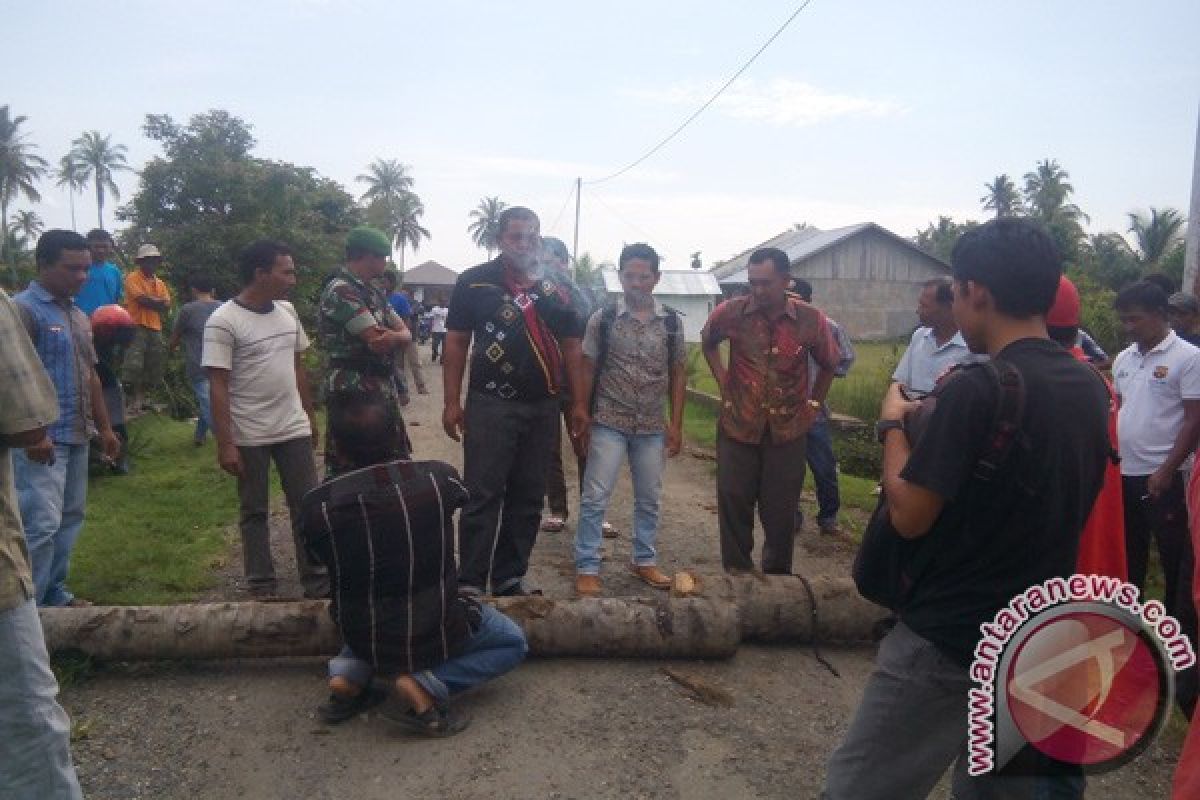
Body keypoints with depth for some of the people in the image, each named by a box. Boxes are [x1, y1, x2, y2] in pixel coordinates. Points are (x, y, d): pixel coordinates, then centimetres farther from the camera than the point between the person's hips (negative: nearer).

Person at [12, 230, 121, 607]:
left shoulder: (78, 315, 15)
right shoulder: (23, 309, -10)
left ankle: (54, 593, 25)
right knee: (42, 523, -9)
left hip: (76, 435, 8)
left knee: (70, 518, 13)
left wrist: (104, 427, 19)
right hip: (43, 438, -8)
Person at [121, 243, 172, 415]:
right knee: (134, 365, -15)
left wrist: (149, 301, -7)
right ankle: (137, 399, -12)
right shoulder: (133, 278, -1)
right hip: (137, 326, -7)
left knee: (153, 366, 7)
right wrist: (158, 302, -2)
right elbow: (142, 299, -15)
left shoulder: (160, 283, 18)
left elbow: (167, 306, 7)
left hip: (155, 328, 7)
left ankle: (143, 398, 16)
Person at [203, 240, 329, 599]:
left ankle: (317, 583, 16)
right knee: (254, 512, 9)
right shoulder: (223, 321, -13)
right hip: (249, 437, -5)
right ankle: (261, 588, 20)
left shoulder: (287, 310, 5)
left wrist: (310, 417, 15)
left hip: (294, 430, 5)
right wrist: (225, 445, -16)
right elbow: (218, 387, -13)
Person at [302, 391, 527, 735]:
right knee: (513, 643, 22)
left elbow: (331, 562, 4)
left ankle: (347, 675, 11)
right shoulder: (438, 477, -18)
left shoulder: (316, 504, -17)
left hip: (363, 639, 4)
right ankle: (423, 685, -1)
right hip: (435, 634, -3)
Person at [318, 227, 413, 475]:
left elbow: (406, 334, 9)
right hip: (354, 392, -9)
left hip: (384, 390, 9)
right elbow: (379, 340, -22)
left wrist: (390, 337, -13)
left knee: (397, 463, 16)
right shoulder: (341, 291, -14)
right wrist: (398, 337, 0)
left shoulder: (373, 292, 16)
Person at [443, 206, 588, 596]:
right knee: (482, 497, -2)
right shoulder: (474, 281, -1)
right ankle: (471, 581, 8)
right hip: (490, 405, -4)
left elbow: (571, 348, 11)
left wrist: (579, 404, 5)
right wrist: (452, 402, -5)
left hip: (543, 407, 4)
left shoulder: (557, 289, 9)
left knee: (528, 498, 10)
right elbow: (455, 343, 0)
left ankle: (510, 578, 23)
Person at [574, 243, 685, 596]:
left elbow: (677, 374, 6)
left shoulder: (672, 322, 1)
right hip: (608, 423, -2)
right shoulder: (602, 319, -4)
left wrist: (676, 425, 2)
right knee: (595, 497, -2)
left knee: (650, 499, 13)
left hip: (653, 427, 3)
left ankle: (644, 560, 30)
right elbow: (587, 371, 0)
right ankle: (587, 567, 9)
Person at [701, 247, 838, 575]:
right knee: (734, 505, 8)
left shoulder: (811, 320, -9)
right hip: (738, 426, 0)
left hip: (787, 430, 0)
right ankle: (736, 572, 24)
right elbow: (707, 341, 14)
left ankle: (778, 576, 28)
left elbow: (829, 363, 11)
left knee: (781, 510, 10)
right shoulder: (731, 312, -9)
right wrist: (722, 380, 6)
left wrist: (814, 403, 8)